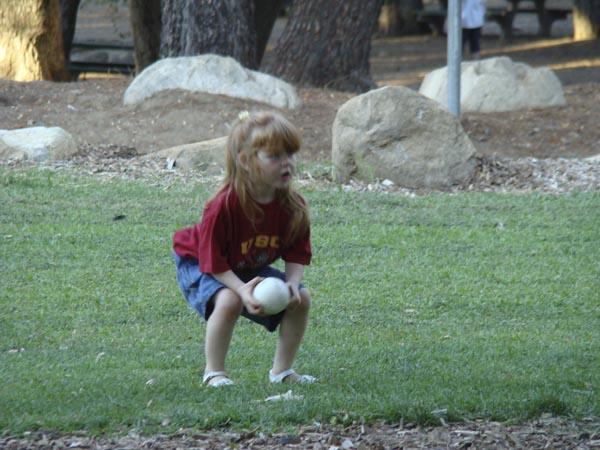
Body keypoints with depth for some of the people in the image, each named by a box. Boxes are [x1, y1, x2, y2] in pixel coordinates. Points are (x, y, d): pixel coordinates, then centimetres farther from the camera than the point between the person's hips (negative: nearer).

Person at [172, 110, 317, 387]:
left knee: (301, 298, -8)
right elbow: (212, 261, -29)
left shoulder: (293, 206, -17)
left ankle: (282, 370, 8)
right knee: (229, 300, -36)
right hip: (197, 264, -6)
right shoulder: (223, 206, -35)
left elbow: (297, 254, -6)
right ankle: (214, 373, -17)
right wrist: (243, 290, -40)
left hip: (253, 270, 6)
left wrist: (292, 283, -27)